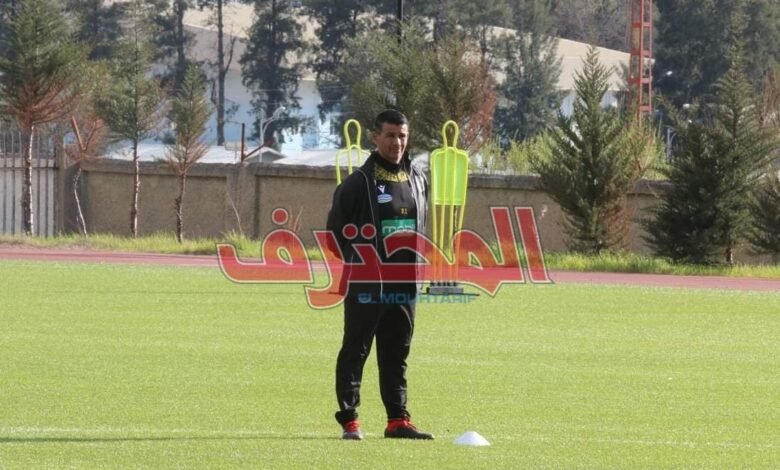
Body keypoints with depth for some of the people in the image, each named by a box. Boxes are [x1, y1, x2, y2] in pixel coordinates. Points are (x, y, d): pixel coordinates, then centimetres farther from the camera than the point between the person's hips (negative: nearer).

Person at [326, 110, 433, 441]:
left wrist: (416, 260, 12)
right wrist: (354, 260, -2)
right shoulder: (359, 181, -8)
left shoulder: (418, 179, 9)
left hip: (404, 284, 5)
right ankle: (349, 421, 3)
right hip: (365, 285, -5)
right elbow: (336, 227, -3)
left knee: (397, 354, 9)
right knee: (355, 351, 0)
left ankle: (397, 420, 12)